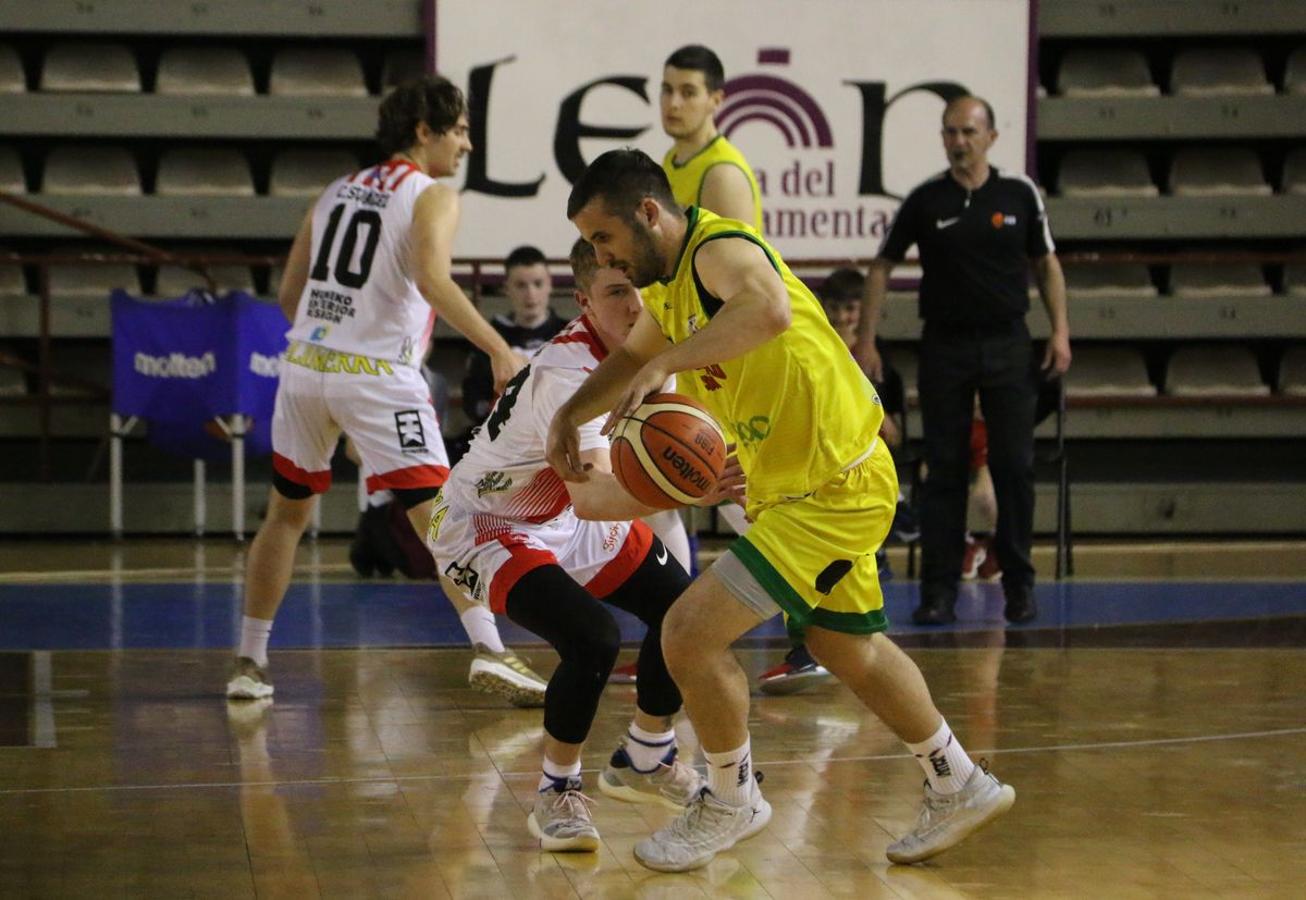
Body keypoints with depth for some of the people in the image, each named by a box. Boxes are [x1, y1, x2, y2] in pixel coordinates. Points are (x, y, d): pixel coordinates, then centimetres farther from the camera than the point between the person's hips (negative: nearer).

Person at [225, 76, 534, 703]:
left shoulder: (337, 191, 18)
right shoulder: (432, 196, -1)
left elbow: (288, 294, 20)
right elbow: (433, 280, -21)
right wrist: (499, 350, -24)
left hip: (305, 363, 6)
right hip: (376, 375, -6)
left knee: (286, 515, 19)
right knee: (439, 520, -4)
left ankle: (249, 663, 20)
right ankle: (488, 648, -16)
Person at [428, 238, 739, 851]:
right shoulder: (568, 374, -36)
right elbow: (592, 499, -51)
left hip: (565, 517, 9)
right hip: (486, 530, -9)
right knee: (593, 638, -29)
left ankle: (644, 761, 27)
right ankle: (557, 793, -6)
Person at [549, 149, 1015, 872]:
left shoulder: (721, 251, -22)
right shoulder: (674, 282, 10)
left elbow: (769, 309, -46)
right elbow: (630, 358, 28)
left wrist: (666, 361, -43)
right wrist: (568, 415, 11)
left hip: (835, 488, -11)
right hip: (798, 483, 11)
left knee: (690, 632, -13)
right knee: (845, 648, 26)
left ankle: (732, 801, 10)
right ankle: (960, 789, 43)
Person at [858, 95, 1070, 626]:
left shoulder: (1020, 194, 2)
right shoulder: (925, 200, 0)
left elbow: (1046, 264, 10)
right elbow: (882, 267, 6)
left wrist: (1060, 331, 0)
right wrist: (866, 340, 0)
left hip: (1007, 343, 0)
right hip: (945, 346, 0)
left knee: (1015, 466, -1)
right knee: (944, 469, 0)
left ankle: (1019, 584, 10)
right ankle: (938, 591, 4)